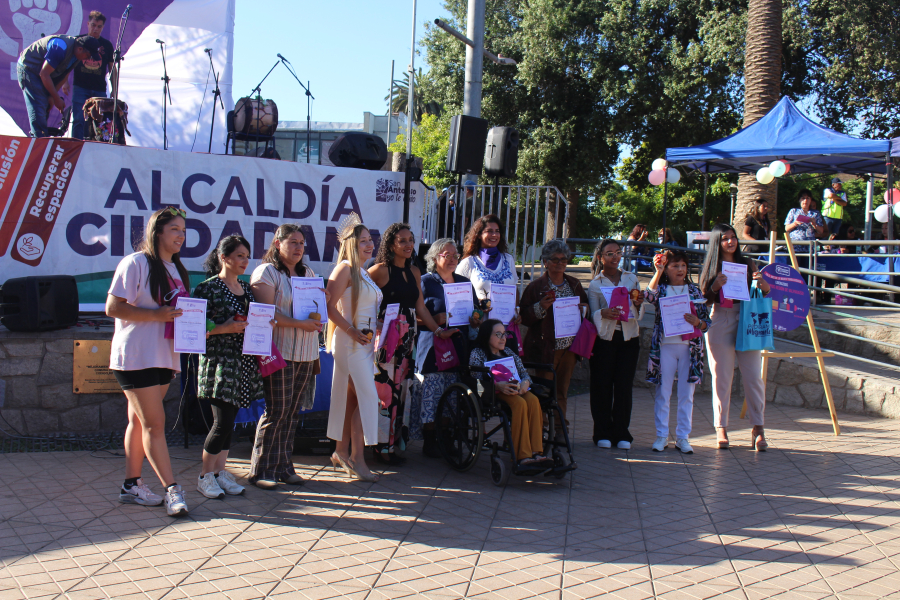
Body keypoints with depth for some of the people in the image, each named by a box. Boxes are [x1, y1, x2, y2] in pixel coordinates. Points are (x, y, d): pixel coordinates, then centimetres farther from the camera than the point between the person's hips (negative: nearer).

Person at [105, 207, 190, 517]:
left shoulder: (177, 269, 16)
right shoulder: (135, 263, -10)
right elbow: (113, 307, -15)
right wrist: (157, 315, -22)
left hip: (164, 357, 8)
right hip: (136, 355, -8)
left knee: (140, 421, 13)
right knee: (154, 423, -7)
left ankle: (132, 485, 20)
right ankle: (172, 489, -4)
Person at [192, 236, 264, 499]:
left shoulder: (247, 289, 15)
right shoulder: (208, 288, -6)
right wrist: (226, 328, -20)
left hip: (244, 363, 7)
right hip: (219, 361, -6)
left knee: (229, 420, 9)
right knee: (223, 421, -8)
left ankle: (220, 471, 19)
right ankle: (205, 476, 8)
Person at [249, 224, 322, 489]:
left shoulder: (308, 273, 19)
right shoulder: (266, 272, -3)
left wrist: (317, 317, 5)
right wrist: (300, 323, -18)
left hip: (306, 354, 6)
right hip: (279, 352, -6)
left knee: (293, 411, 7)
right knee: (277, 410, -6)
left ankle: (283, 466, 15)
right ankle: (262, 470, 4)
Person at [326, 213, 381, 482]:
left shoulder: (363, 272, 17)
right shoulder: (345, 268, -10)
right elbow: (330, 306, -18)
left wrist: (374, 336, 12)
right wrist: (351, 331, -21)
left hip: (364, 341, 9)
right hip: (349, 342, -9)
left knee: (351, 398, 12)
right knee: (366, 396, -10)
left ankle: (342, 452, 21)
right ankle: (357, 459, -5)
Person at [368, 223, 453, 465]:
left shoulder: (414, 272, 15)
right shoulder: (381, 270, -6)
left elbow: (420, 306, 16)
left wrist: (438, 330, 12)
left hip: (408, 337, 7)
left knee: (401, 388, 9)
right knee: (387, 389, -6)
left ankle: (395, 440, 18)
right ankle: (382, 446, 2)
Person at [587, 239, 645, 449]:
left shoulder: (631, 279, 13)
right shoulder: (595, 284, 6)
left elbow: (639, 314, 13)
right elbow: (593, 314, -2)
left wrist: (638, 304, -9)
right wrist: (603, 313, -24)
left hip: (629, 337, 2)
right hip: (604, 338, -2)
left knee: (624, 385, 0)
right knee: (602, 385, -2)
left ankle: (621, 433, 8)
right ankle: (603, 433, 8)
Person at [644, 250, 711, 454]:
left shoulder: (694, 291, 9)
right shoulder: (661, 289, 3)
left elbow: (706, 321, 8)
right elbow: (650, 296, -22)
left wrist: (697, 322, -14)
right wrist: (658, 272, -26)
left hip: (690, 347, 2)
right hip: (665, 346, -2)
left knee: (686, 393, 5)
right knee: (663, 392, 3)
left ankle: (683, 437, 13)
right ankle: (661, 435, 13)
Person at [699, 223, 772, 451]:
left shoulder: (748, 264, 11)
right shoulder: (711, 268, 7)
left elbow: (763, 295, 10)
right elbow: (704, 299, 3)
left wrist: (764, 285, -12)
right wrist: (716, 286, -15)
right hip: (720, 323, -1)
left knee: (753, 376, -2)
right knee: (721, 378, 2)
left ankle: (758, 428, 5)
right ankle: (721, 428, 10)